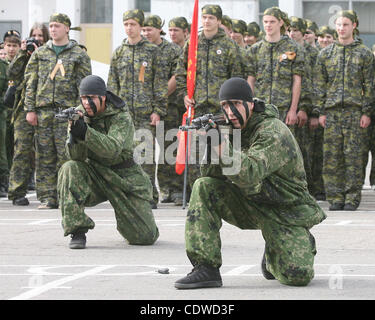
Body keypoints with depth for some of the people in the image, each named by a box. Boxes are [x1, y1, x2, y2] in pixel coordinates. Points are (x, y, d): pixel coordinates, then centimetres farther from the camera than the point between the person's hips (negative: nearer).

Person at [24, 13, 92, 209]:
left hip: (67, 110, -3)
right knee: (45, 157, 1)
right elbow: (31, 83, 12)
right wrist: (30, 109, 2)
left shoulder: (79, 55, 6)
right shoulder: (39, 54, 14)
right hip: (43, 110, 3)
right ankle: (47, 197, 5)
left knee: (67, 156, -6)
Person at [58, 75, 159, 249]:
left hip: (124, 177, -2)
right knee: (70, 169, -31)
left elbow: (112, 149, -33)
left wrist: (85, 132, -46)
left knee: (146, 236, -6)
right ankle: (77, 232, -24)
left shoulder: (121, 116, -15)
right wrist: (74, 136, -35)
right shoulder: (79, 114, -5)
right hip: (93, 176, 2)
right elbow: (76, 156, -14)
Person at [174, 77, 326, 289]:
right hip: (250, 204, 6)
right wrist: (208, 146, -25)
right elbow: (213, 175, -7)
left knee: (298, 276, -22)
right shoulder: (232, 129, 0)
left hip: (286, 211, -6)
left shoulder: (273, 133, -22)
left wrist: (221, 145, -47)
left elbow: (250, 175, -37)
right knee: (204, 187, -17)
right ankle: (206, 269, -16)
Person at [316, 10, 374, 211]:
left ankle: (352, 197, 2)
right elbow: (320, 85, 11)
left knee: (354, 156, -3)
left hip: (355, 110, -2)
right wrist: (321, 111, 4)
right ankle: (335, 197, 5)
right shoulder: (326, 54, 11)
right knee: (332, 156, 0)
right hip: (332, 111, 2)